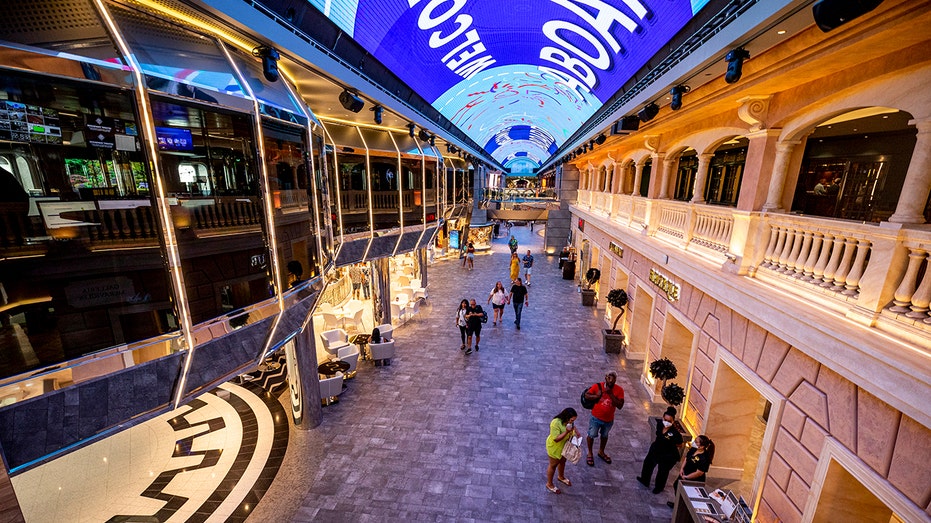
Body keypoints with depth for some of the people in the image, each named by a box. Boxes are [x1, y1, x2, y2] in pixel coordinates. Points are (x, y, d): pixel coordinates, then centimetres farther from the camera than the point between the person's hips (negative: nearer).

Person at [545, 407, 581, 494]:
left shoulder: (569, 421, -14)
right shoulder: (556, 423, -37)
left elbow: (573, 427, 8)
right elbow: (556, 439, -34)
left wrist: (575, 431, -12)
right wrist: (567, 432, -43)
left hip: (564, 446, 7)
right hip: (555, 447, -7)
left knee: (562, 461, 29)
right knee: (553, 465, 14)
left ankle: (561, 477, 57)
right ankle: (549, 484, 36)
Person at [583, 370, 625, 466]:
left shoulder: (619, 390, -16)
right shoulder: (597, 386, -20)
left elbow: (620, 405, -22)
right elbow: (586, 395, -13)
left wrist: (611, 394, -30)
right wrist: (597, 396, -28)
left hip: (609, 419, 2)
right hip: (596, 417, -2)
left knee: (604, 435, 27)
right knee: (591, 435, 14)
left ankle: (601, 452, 52)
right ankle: (590, 453, 39)